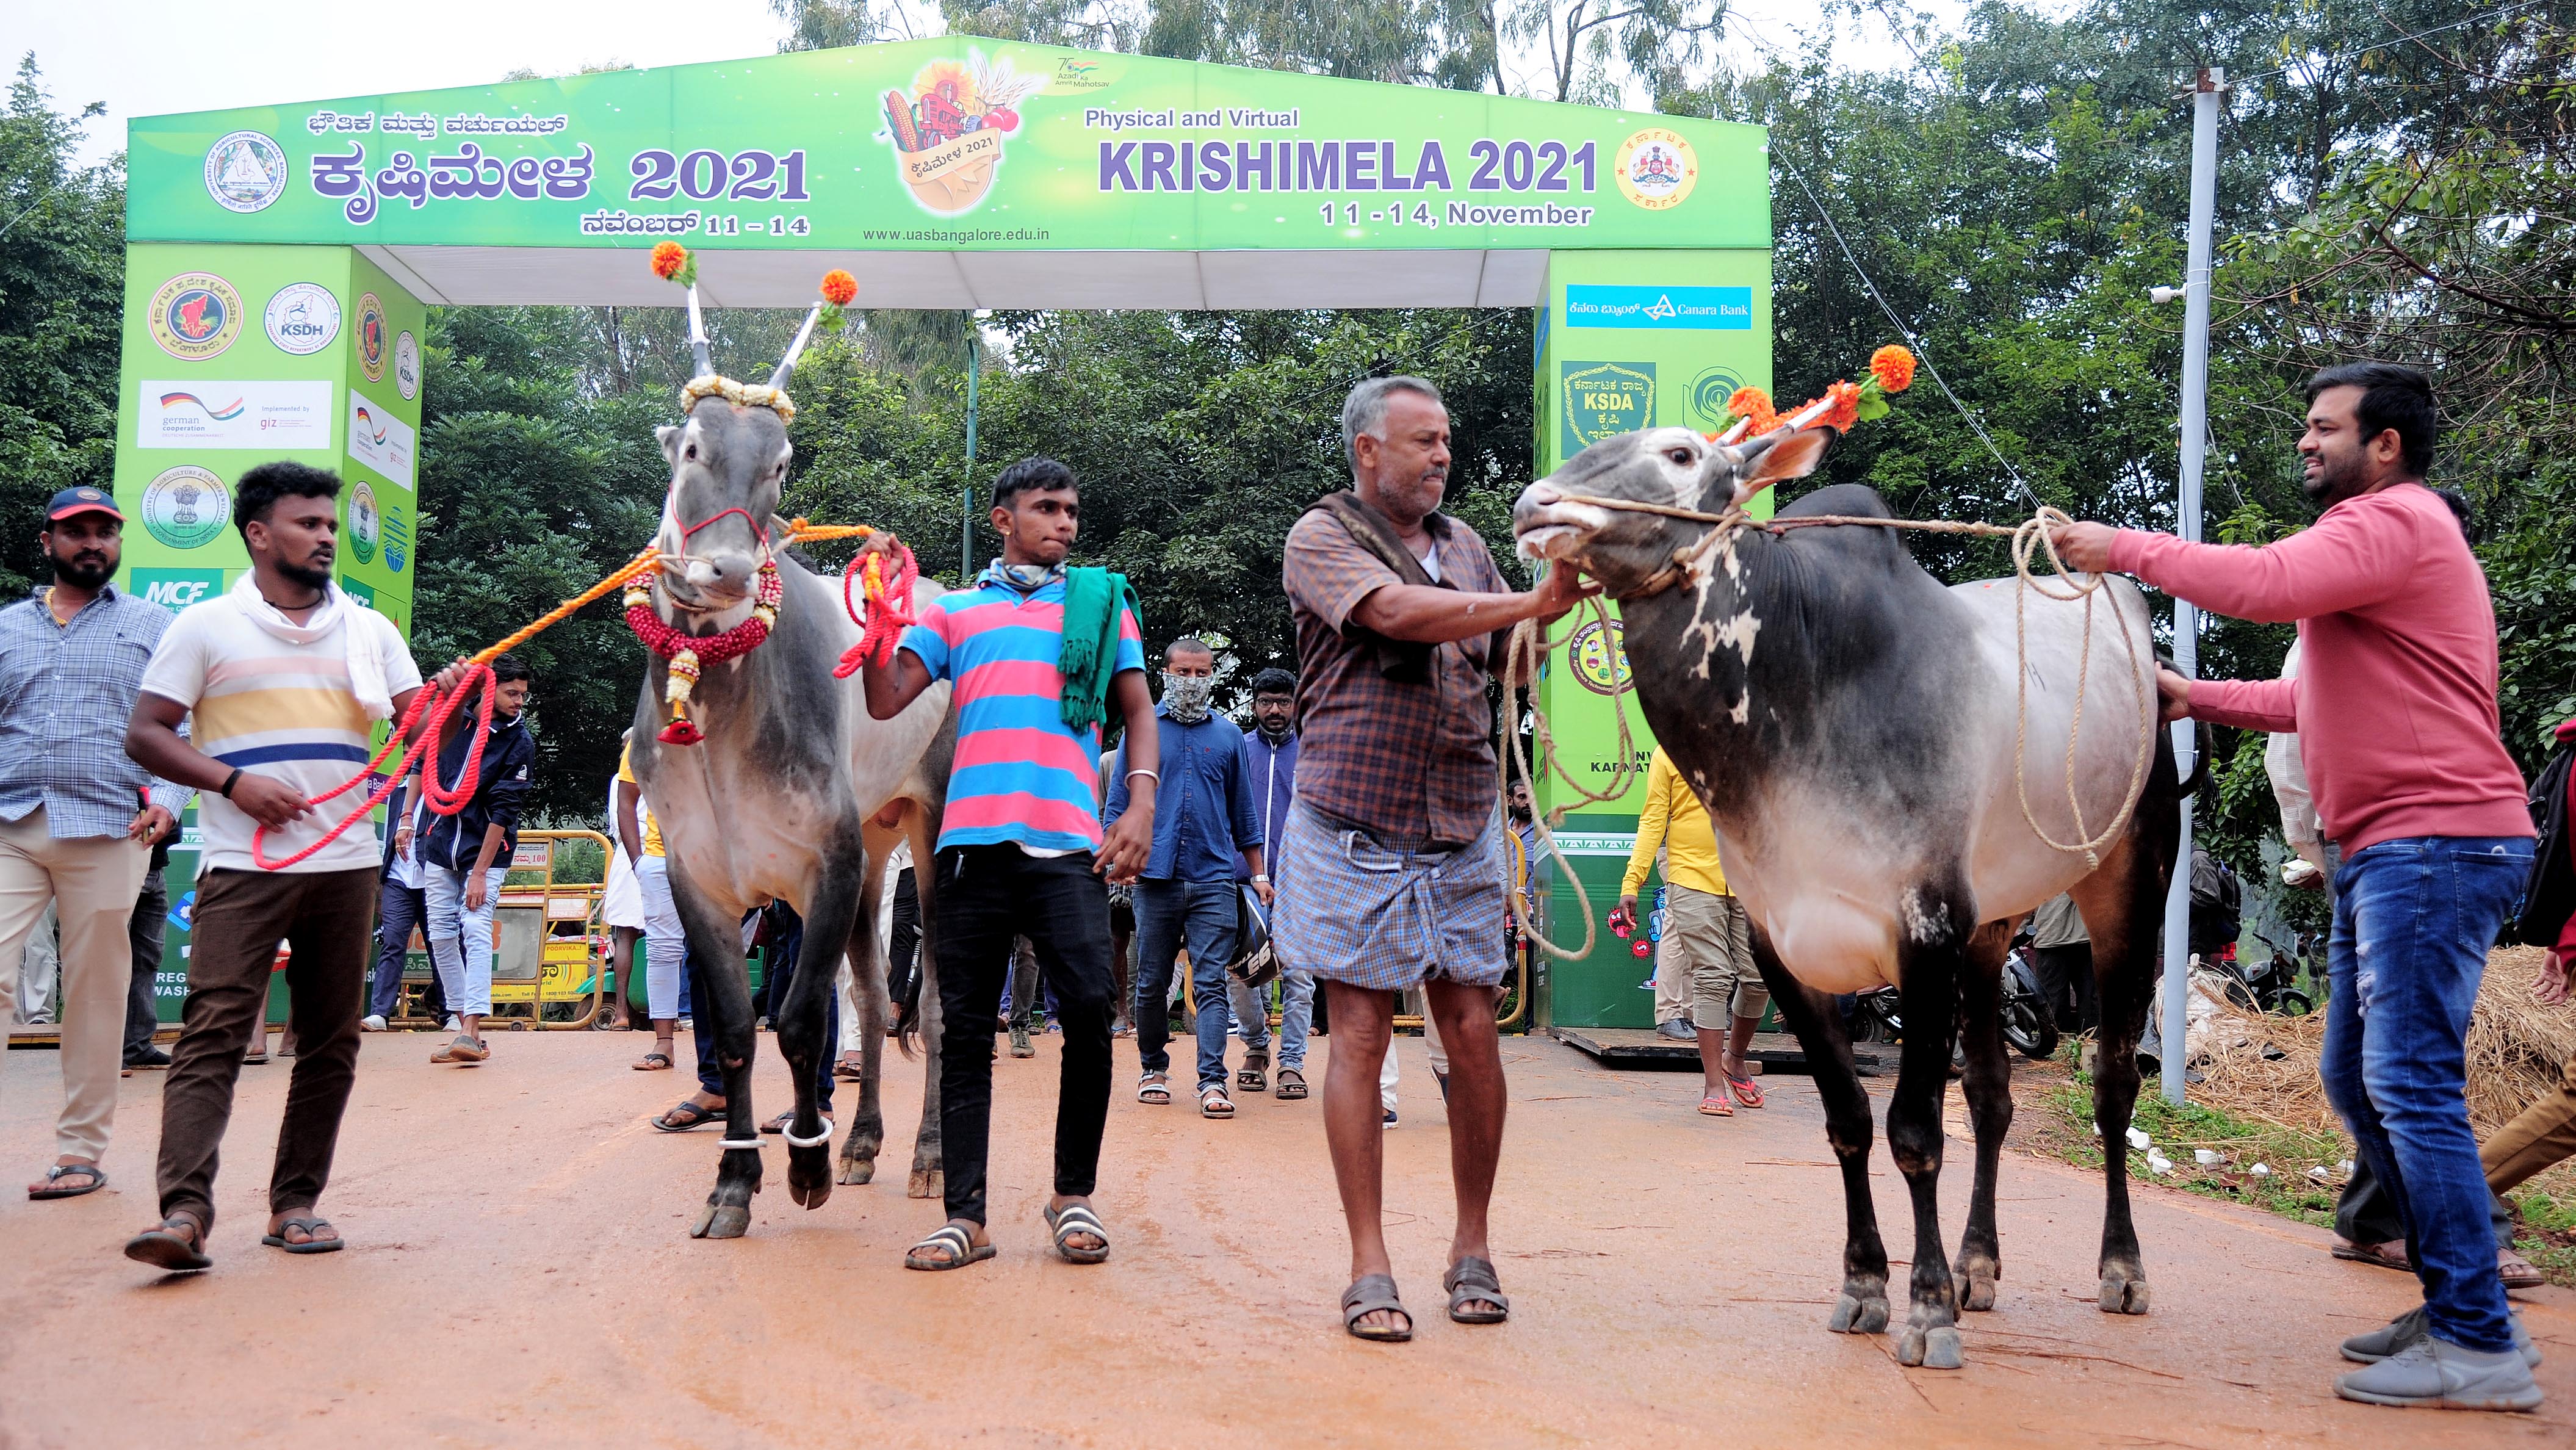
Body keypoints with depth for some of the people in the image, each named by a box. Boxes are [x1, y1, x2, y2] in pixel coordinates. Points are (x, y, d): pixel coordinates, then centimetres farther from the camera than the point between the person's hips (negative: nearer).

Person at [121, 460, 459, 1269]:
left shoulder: (369, 631, 14)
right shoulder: (208, 627, 3)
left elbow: (414, 725, 7)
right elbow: (145, 735, 1)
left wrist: (448, 697, -16)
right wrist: (233, 782, -13)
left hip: (345, 867, 4)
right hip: (242, 868, -4)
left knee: (330, 1043, 4)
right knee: (213, 1033, -12)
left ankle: (296, 1202, 12)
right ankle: (185, 1211, -17)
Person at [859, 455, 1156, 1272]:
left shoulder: (1102, 601, 18)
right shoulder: (952, 612, 18)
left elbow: (1138, 713, 14)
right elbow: (885, 700, 8)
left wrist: (1141, 805, 0)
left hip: (1069, 845, -1)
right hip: (973, 840, 1)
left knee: (1089, 1007, -13)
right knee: (965, 1027, 1)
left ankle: (1074, 1196, 4)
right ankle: (966, 1217, 5)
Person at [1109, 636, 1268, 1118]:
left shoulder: (1228, 734, 12)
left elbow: (1243, 810, 16)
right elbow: (1118, 802, 8)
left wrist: (1259, 873, 14)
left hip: (1213, 879, 0)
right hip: (1155, 876, 0)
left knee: (1211, 982, -7)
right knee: (1152, 982, 7)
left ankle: (1212, 1081, -10)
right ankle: (1154, 1068, 23)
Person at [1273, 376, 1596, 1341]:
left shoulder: (1464, 545, 15)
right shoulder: (1322, 538, -3)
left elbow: (1503, 661, 21)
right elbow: (1399, 615, -21)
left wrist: (1549, 619, 2)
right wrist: (1534, 602, -26)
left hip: (1463, 833, 5)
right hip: (1354, 828, -4)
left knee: (1473, 1034, 3)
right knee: (1360, 1036, -2)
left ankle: (1472, 1250, 17)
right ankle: (1369, 1269, 6)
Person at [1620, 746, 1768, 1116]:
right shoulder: (1668, 753, 5)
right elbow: (1653, 820, 2)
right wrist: (1632, 881, -6)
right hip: (1694, 880, -3)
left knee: (1759, 979, 4)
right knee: (1713, 979, -7)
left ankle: (1735, 1058, 29)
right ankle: (1713, 1084, 2)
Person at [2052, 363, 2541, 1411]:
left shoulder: (2396, 520, -10)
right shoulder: (2371, 534, 24)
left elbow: (2263, 583, -27)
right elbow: (2321, 696, 26)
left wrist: (2122, 548, -18)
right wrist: (2197, 698, 18)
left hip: (2435, 842, -11)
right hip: (2385, 852, 11)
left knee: (2411, 1086, -12)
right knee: (2357, 1081, 13)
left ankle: (2480, 1348, -7)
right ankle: (2453, 1302, 21)